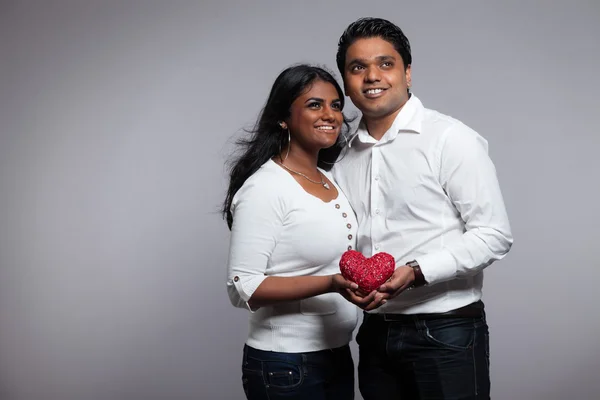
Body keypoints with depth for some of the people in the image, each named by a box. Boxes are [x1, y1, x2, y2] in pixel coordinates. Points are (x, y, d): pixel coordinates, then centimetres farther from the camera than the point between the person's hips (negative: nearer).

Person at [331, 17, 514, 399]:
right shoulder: (346, 159, 9)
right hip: (377, 334, 5)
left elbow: (494, 235, -13)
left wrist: (415, 272, -23)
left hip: (446, 334, -5)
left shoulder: (451, 139, -9)